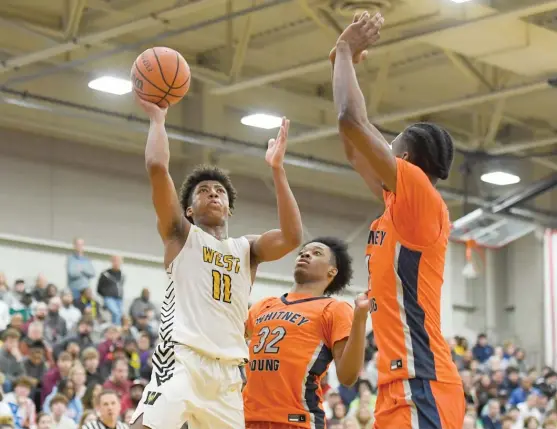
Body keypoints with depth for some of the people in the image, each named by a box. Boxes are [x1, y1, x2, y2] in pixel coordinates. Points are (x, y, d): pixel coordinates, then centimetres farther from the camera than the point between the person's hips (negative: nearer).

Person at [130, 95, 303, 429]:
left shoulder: (247, 248, 20)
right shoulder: (181, 235, 11)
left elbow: (293, 237, -1)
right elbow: (157, 167, -3)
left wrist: (277, 169, -1)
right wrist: (157, 117, 7)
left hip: (228, 371, 5)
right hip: (182, 360, -5)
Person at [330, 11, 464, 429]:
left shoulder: (421, 197, -7)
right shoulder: (402, 207, 18)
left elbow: (352, 121, -13)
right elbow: (355, 149, 27)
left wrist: (345, 50, 1)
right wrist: (344, 61, 28)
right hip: (401, 384, 10)